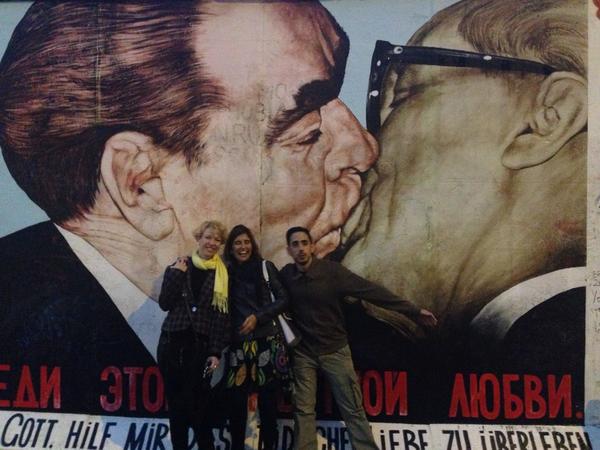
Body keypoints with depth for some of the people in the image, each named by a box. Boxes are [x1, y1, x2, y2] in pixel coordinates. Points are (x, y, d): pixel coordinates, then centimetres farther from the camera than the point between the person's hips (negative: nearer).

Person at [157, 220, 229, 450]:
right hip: (172, 342, 2)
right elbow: (165, 304, 0)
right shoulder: (180, 266, 8)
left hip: (201, 345, -2)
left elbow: (222, 316, -1)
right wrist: (176, 274, -7)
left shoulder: (223, 275, 3)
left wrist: (216, 352, -6)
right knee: (175, 403, 7)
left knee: (197, 404, -7)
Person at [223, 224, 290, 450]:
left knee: (268, 400, 1)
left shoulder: (266, 267, 4)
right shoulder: (227, 273, 9)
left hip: (266, 341, -1)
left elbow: (283, 299, 0)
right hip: (238, 343, 2)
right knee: (236, 400, 2)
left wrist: (257, 317, -11)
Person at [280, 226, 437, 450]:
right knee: (303, 410, 6)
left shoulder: (331, 270, -16)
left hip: (335, 350, -2)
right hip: (303, 352, 2)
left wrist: (412, 310, -17)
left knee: (352, 409, 1)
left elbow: (370, 290, -16)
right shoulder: (286, 275, -7)